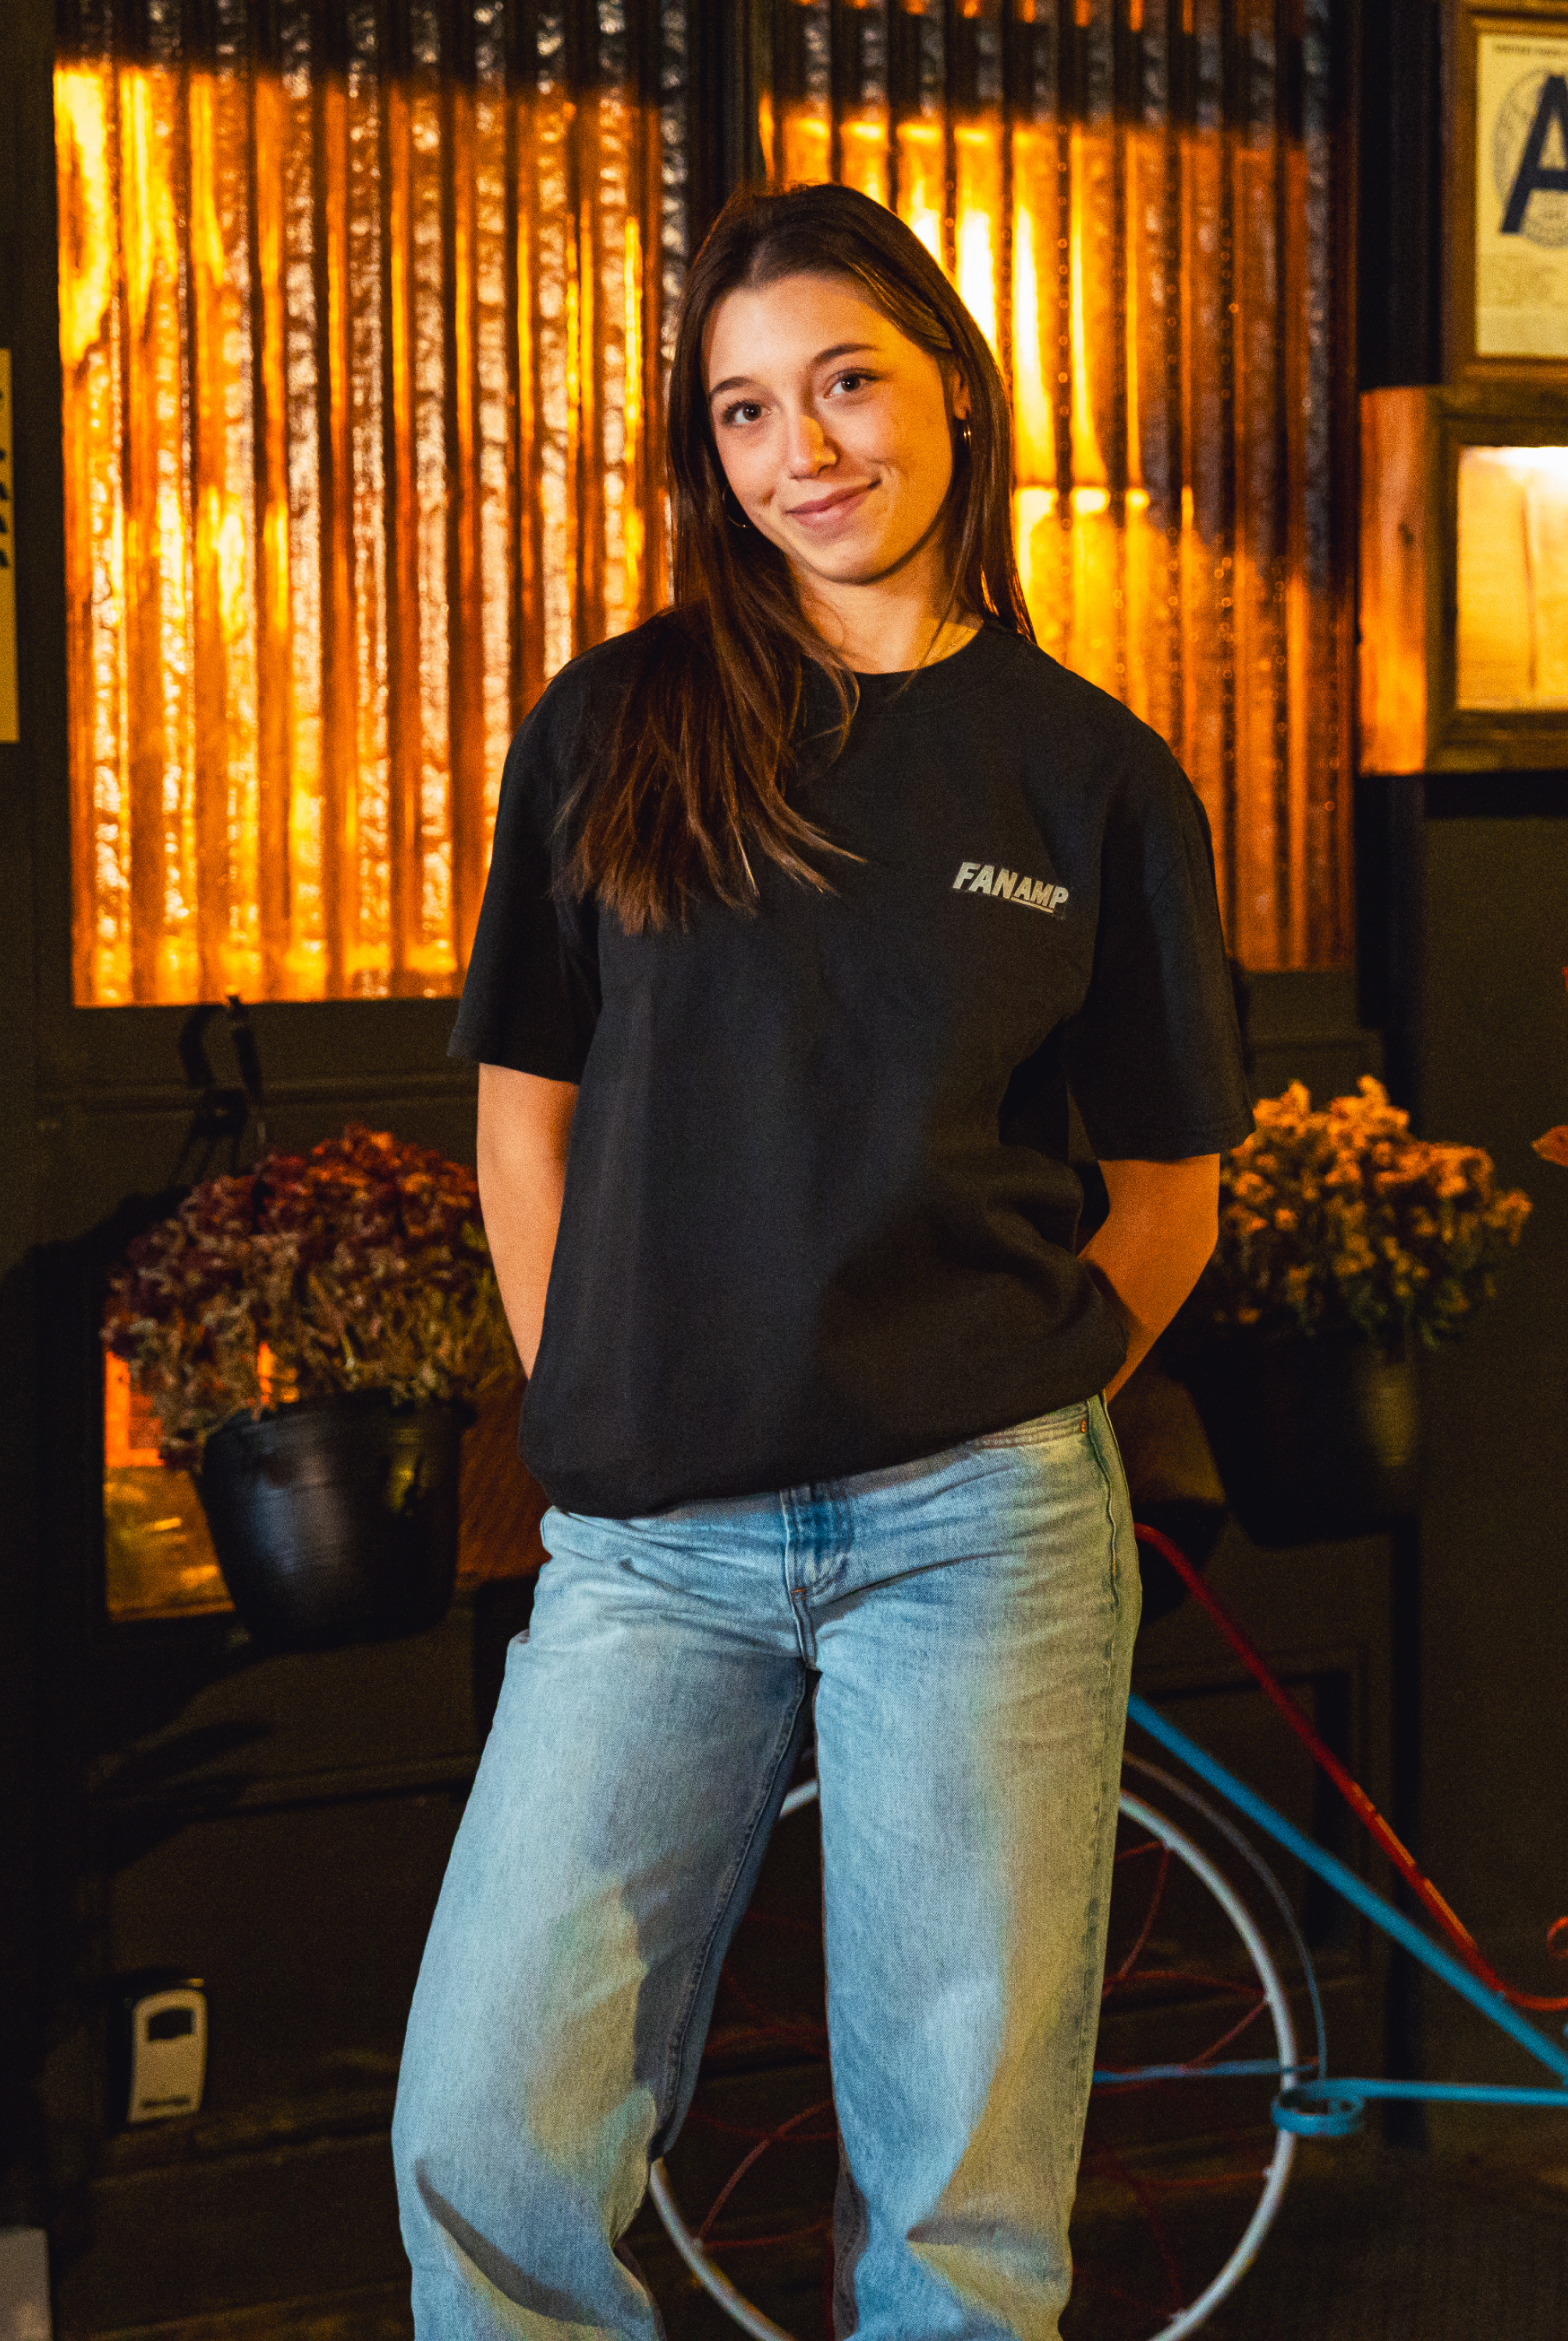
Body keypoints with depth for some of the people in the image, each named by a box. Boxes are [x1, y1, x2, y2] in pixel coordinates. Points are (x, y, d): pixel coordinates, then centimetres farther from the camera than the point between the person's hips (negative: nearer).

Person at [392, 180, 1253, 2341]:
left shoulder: (1096, 774, 5)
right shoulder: (613, 727, 6)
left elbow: (1171, 1192, 10)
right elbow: (525, 1113, 11)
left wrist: (1002, 1425, 3)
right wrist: (601, 1420, 5)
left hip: (979, 1536, -1)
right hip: (652, 1546, 1)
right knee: (486, 2148, -4)